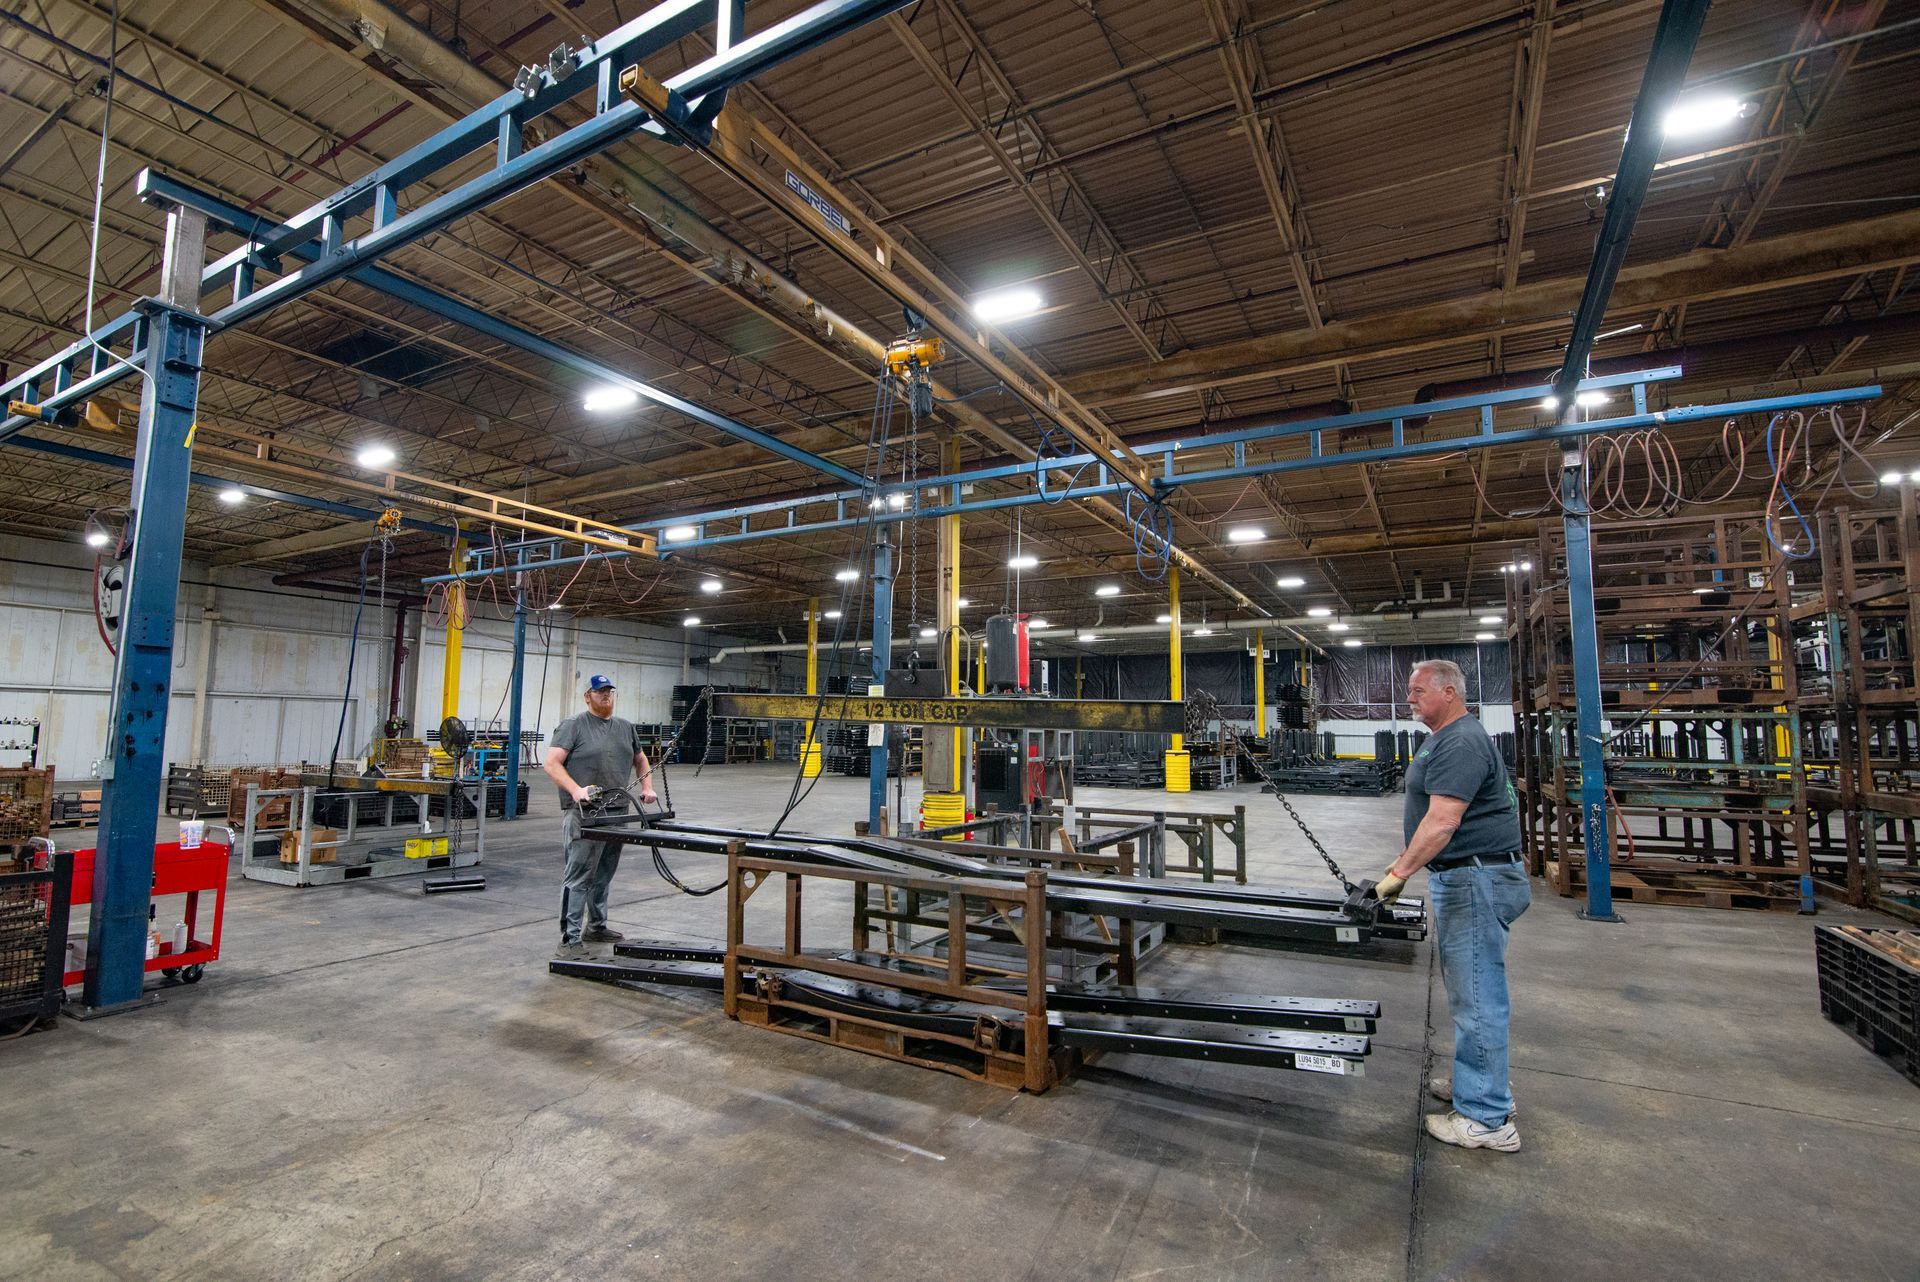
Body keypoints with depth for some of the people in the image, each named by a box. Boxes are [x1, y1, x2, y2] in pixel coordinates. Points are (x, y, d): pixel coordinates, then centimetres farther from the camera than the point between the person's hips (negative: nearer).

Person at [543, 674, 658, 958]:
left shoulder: (625, 728, 16)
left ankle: (597, 927, 28)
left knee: (604, 876, 15)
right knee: (578, 877, -5)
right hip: (583, 814, -6)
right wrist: (576, 790, -23)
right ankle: (570, 938, 0)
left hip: (617, 813, 6)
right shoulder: (573, 726, -3)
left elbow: (641, 760, 28)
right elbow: (552, 764, -11)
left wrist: (647, 787, 13)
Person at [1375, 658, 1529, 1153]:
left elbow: (1442, 822, -27)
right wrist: (1405, 863, 19)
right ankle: (1482, 1082, 35)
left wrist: (1399, 874, -25)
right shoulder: (1444, 739, 15)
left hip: (1476, 880, -11)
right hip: (1459, 877, 11)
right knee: (1467, 991, 21)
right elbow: (1431, 817, 22)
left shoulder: (1461, 743, -19)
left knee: (1477, 996, -4)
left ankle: (1486, 1118, 6)